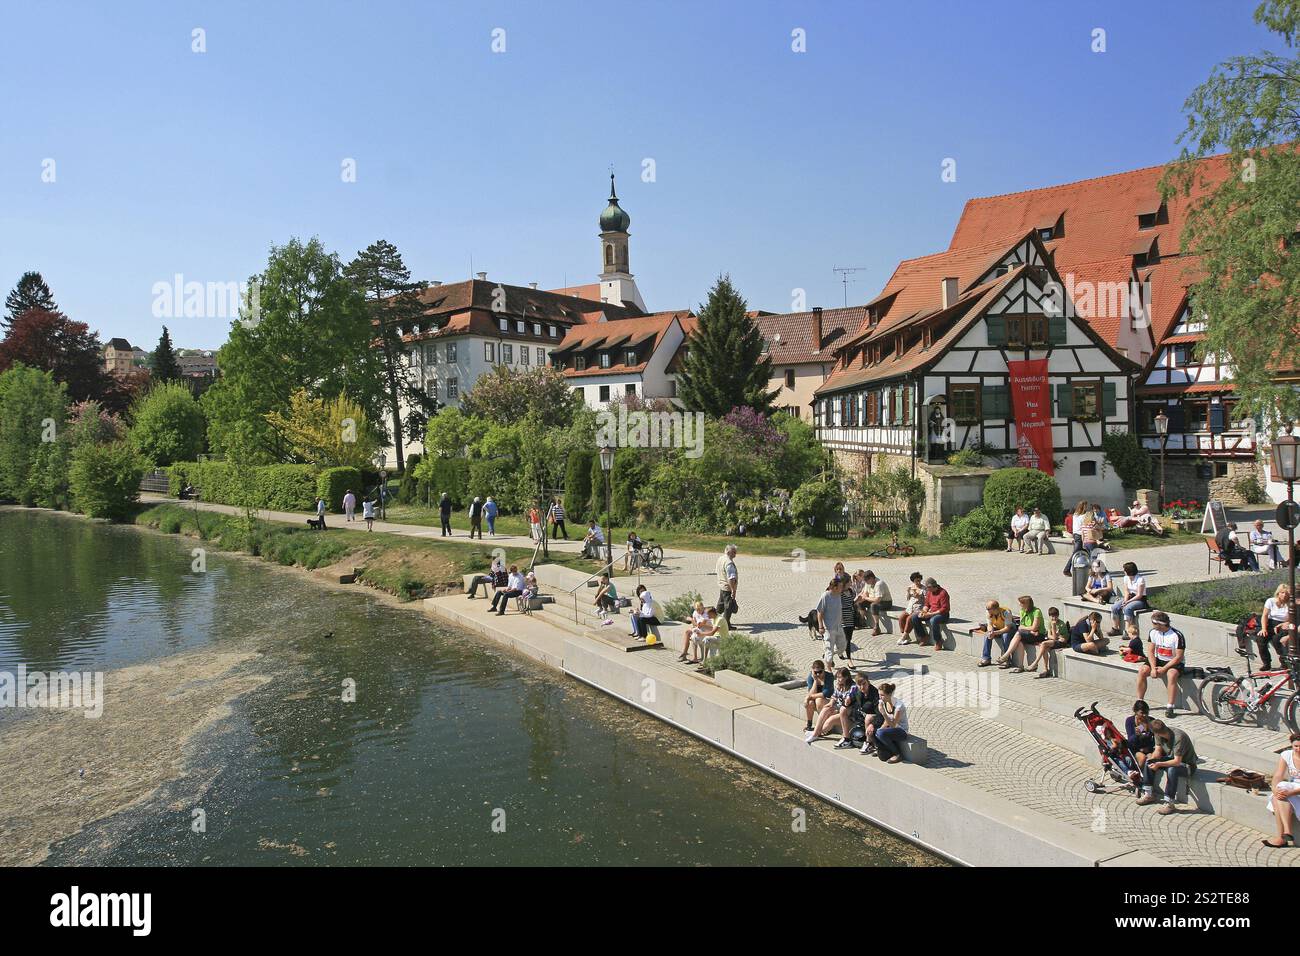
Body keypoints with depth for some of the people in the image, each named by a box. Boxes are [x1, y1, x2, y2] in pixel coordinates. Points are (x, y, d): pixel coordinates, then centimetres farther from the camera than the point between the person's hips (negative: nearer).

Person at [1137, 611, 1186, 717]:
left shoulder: (1177, 635, -19)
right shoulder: (1153, 632, -3)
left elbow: (1179, 657, -18)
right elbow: (1150, 652, -1)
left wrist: (1164, 669, -22)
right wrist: (1153, 668, -15)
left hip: (1174, 663, -5)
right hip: (1159, 660, 5)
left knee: (1171, 674, -36)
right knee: (1142, 670, -19)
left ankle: (1170, 707, -29)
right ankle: (1139, 702, -9)